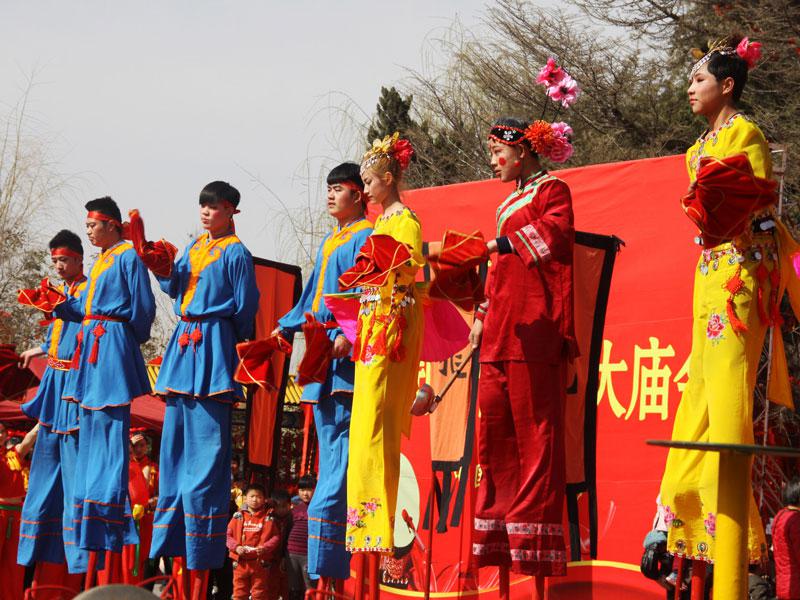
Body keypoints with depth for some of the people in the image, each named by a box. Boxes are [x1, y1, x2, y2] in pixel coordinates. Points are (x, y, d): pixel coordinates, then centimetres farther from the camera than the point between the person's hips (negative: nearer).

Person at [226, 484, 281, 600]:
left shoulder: (269, 517, 2)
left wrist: (265, 547, -16)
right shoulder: (238, 516, 6)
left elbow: (276, 536, -1)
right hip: (241, 561, 2)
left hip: (261, 563, -1)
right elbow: (229, 535, 5)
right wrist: (236, 547, -12)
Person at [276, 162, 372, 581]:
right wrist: (286, 327, 16)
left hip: (346, 357, -10)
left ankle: (324, 570, -19)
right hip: (322, 355, 10)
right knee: (331, 456, 8)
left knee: (340, 462, -14)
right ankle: (332, 571, 9)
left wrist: (348, 334, -26)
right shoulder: (329, 243, 24)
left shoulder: (366, 238, -3)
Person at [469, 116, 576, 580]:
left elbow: (555, 233, -19)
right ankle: (503, 536, 6)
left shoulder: (551, 191, 1)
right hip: (501, 333, 9)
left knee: (535, 432, -9)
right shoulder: (511, 202, 26)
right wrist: (483, 318, 19)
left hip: (533, 331, -9)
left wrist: (498, 243, -25)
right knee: (494, 429, 4)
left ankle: (536, 538, -10)